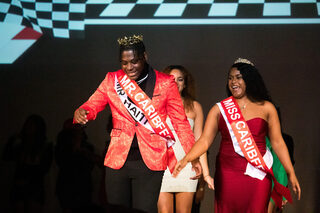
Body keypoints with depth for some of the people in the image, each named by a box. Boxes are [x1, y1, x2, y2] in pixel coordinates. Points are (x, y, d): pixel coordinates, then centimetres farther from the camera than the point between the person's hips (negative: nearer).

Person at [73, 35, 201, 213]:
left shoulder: (165, 83, 1)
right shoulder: (112, 80, 7)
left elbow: (180, 122, 4)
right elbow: (92, 106, 3)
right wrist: (81, 112, -22)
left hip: (150, 163, -2)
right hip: (118, 160, 3)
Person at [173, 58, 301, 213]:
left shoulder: (266, 108, 6)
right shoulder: (219, 109, 7)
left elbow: (277, 142, 7)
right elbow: (205, 140, -1)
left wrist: (290, 173, 2)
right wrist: (186, 159, -18)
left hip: (258, 175, 0)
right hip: (227, 174, 1)